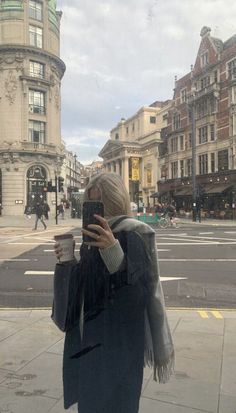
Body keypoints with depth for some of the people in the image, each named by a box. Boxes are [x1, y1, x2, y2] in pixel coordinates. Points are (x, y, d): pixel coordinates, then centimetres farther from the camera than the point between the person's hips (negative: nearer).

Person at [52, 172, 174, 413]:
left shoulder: (136, 235, -15)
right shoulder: (91, 235, 4)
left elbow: (140, 287, -24)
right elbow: (79, 284, 9)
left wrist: (113, 250, -36)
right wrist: (66, 262, -11)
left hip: (120, 337, -6)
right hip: (89, 333, 7)